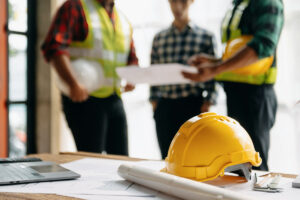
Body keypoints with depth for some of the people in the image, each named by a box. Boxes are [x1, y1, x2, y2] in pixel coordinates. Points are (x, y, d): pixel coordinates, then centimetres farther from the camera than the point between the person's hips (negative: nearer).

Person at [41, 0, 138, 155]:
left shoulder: (123, 20, 18)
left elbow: (132, 59, 26)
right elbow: (53, 48, -17)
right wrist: (73, 84, -27)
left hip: (114, 99, 7)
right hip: (84, 97, -7)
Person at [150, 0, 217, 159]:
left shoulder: (206, 37, 4)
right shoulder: (159, 38, 11)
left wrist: (207, 102, -7)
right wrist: (154, 102, 5)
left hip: (193, 105, -2)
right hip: (165, 106, 3)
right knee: (167, 157, 5)